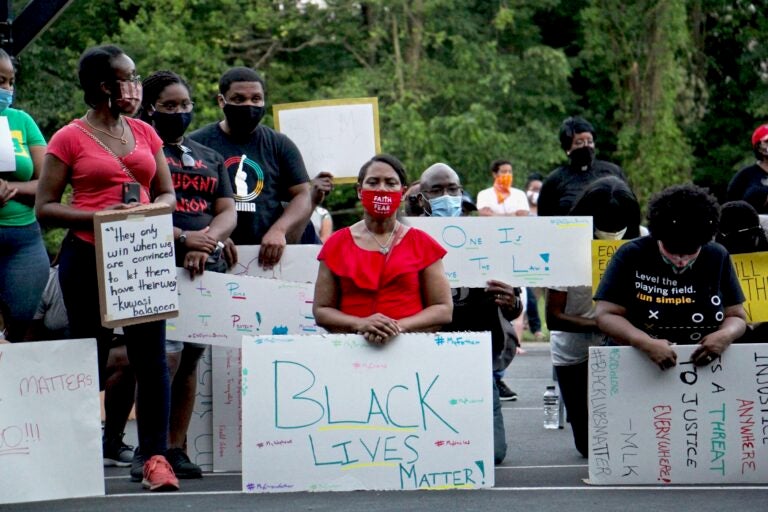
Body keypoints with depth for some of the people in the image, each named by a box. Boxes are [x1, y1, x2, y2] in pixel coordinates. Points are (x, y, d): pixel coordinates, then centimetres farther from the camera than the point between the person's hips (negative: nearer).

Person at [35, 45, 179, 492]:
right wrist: (99, 216, -16)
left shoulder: (145, 133, 13)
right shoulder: (69, 139, 0)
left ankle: (155, 458, -2)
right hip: (88, 258, -3)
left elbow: (167, 194, 18)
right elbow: (45, 207, -2)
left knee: (152, 356, -5)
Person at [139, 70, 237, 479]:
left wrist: (206, 240, -7)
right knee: (165, 357, -16)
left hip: (207, 269, 6)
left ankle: (176, 449, 11)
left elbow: (228, 213, 14)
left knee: (190, 360, 6)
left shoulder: (209, 158, 23)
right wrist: (182, 238, -17)